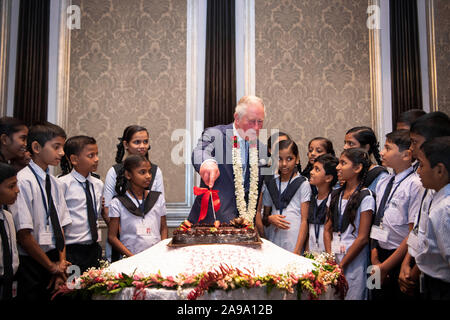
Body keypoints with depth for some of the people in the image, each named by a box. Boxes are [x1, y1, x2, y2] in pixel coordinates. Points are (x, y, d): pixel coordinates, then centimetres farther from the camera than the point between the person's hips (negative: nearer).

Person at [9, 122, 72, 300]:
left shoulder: (54, 183, 7)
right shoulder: (23, 181, -15)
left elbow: (60, 227, 8)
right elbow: (23, 235, -17)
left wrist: (62, 264, -1)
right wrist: (52, 266, -9)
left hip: (53, 259, 6)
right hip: (31, 264, -6)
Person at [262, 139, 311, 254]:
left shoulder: (303, 184, 0)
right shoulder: (271, 184, 12)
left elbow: (304, 220, -2)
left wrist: (298, 250, -10)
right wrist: (270, 219, -5)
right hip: (273, 243, 3)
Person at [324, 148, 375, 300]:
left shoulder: (365, 197, -10)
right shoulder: (335, 195, 9)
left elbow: (362, 238, -12)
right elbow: (327, 229, 10)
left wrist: (342, 264, -10)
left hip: (354, 259, -5)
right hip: (334, 257, 5)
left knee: (352, 295, 0)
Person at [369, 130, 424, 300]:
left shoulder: (416, 185, -15)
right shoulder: (383, 183, 7)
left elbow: (414, 234, -17)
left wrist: (385, 266, -12)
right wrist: (375, 258, 2)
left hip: (400, 260, -6)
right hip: (381, 253, 6)